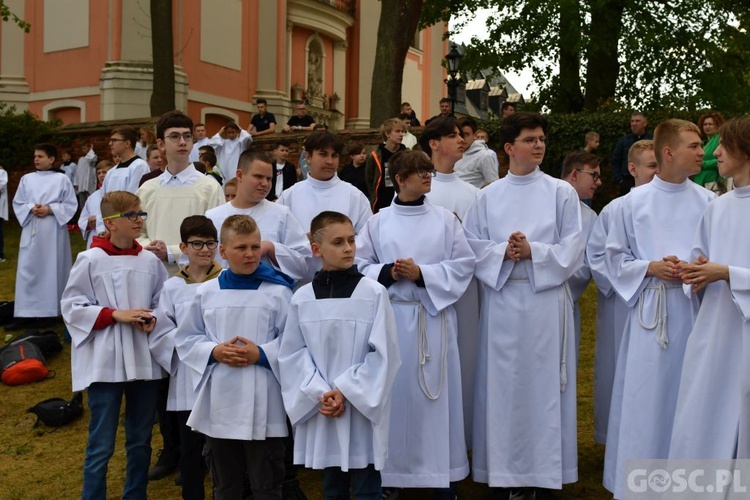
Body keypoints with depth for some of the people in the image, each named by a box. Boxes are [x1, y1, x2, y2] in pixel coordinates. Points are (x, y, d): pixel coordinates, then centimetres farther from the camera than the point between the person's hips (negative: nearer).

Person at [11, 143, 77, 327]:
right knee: (28, 270, 0)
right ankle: (27, 313, 2)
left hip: (54, 232, -3)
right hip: (31, 232, 3)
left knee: (55, 269, 3)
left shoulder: (62, 179, 0)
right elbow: (17, 203, 10)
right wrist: (31, 209, -9)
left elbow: (71, 205, -1)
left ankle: (59, 308, 16)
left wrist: (50, 209, -13)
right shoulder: (27, 179, 9)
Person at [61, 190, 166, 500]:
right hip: (105, 363, -4)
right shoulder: (90, 260, -8)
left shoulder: (150, 261, 2)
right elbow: (71, 306, -5)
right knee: (101, 446, 3)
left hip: (144, 362, 4)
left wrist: (152, 319, -10)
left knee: (140, 441, 16)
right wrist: (115, 315, -15)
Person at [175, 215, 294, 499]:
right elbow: (186, 339, 9)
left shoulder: (278, 292, -6)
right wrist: (214, 352, -8)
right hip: (220, 404, 3)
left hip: (263, 405, -3)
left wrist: (261, 354, -18)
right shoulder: (206, 292, 3)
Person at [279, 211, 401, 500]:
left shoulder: (374, 293, -7)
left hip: (362, 408, -3)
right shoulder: (302, 298, 0)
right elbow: (292, 354, 1)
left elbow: (383, 353, -9)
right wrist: (320, 394, -11)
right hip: (321, 410, 3)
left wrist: (346, 391, -13)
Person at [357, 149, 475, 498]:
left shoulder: (445, 219, 3)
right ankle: (391, 470, 20)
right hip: (391, 317, 0)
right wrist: (388, 273, -14)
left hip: (433, 318, 0)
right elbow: (361, 266, 4)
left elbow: (463, 266, -1)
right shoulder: (378, 222, 4)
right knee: (394, 394, 5)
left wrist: (422, 273, -13)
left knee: (435, 395, 3)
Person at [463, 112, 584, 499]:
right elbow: (471, 245, 3)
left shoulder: (561, 192, 4)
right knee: (502, 384, 5)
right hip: (501, 299, 1)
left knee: (543, 383, 3)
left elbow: (572, 249, -1)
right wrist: (503, 251, -14)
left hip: (547, 299, -1)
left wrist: (532, 251, -15)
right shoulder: (488, 196, 8)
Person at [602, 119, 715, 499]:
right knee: (644, 401, 4)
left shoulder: (707, 202, 3)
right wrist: (650, 268, -9)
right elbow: (615, 256, 7)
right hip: (649, 311, -1)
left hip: (693, 310, 1)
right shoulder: (635, 201, 2)